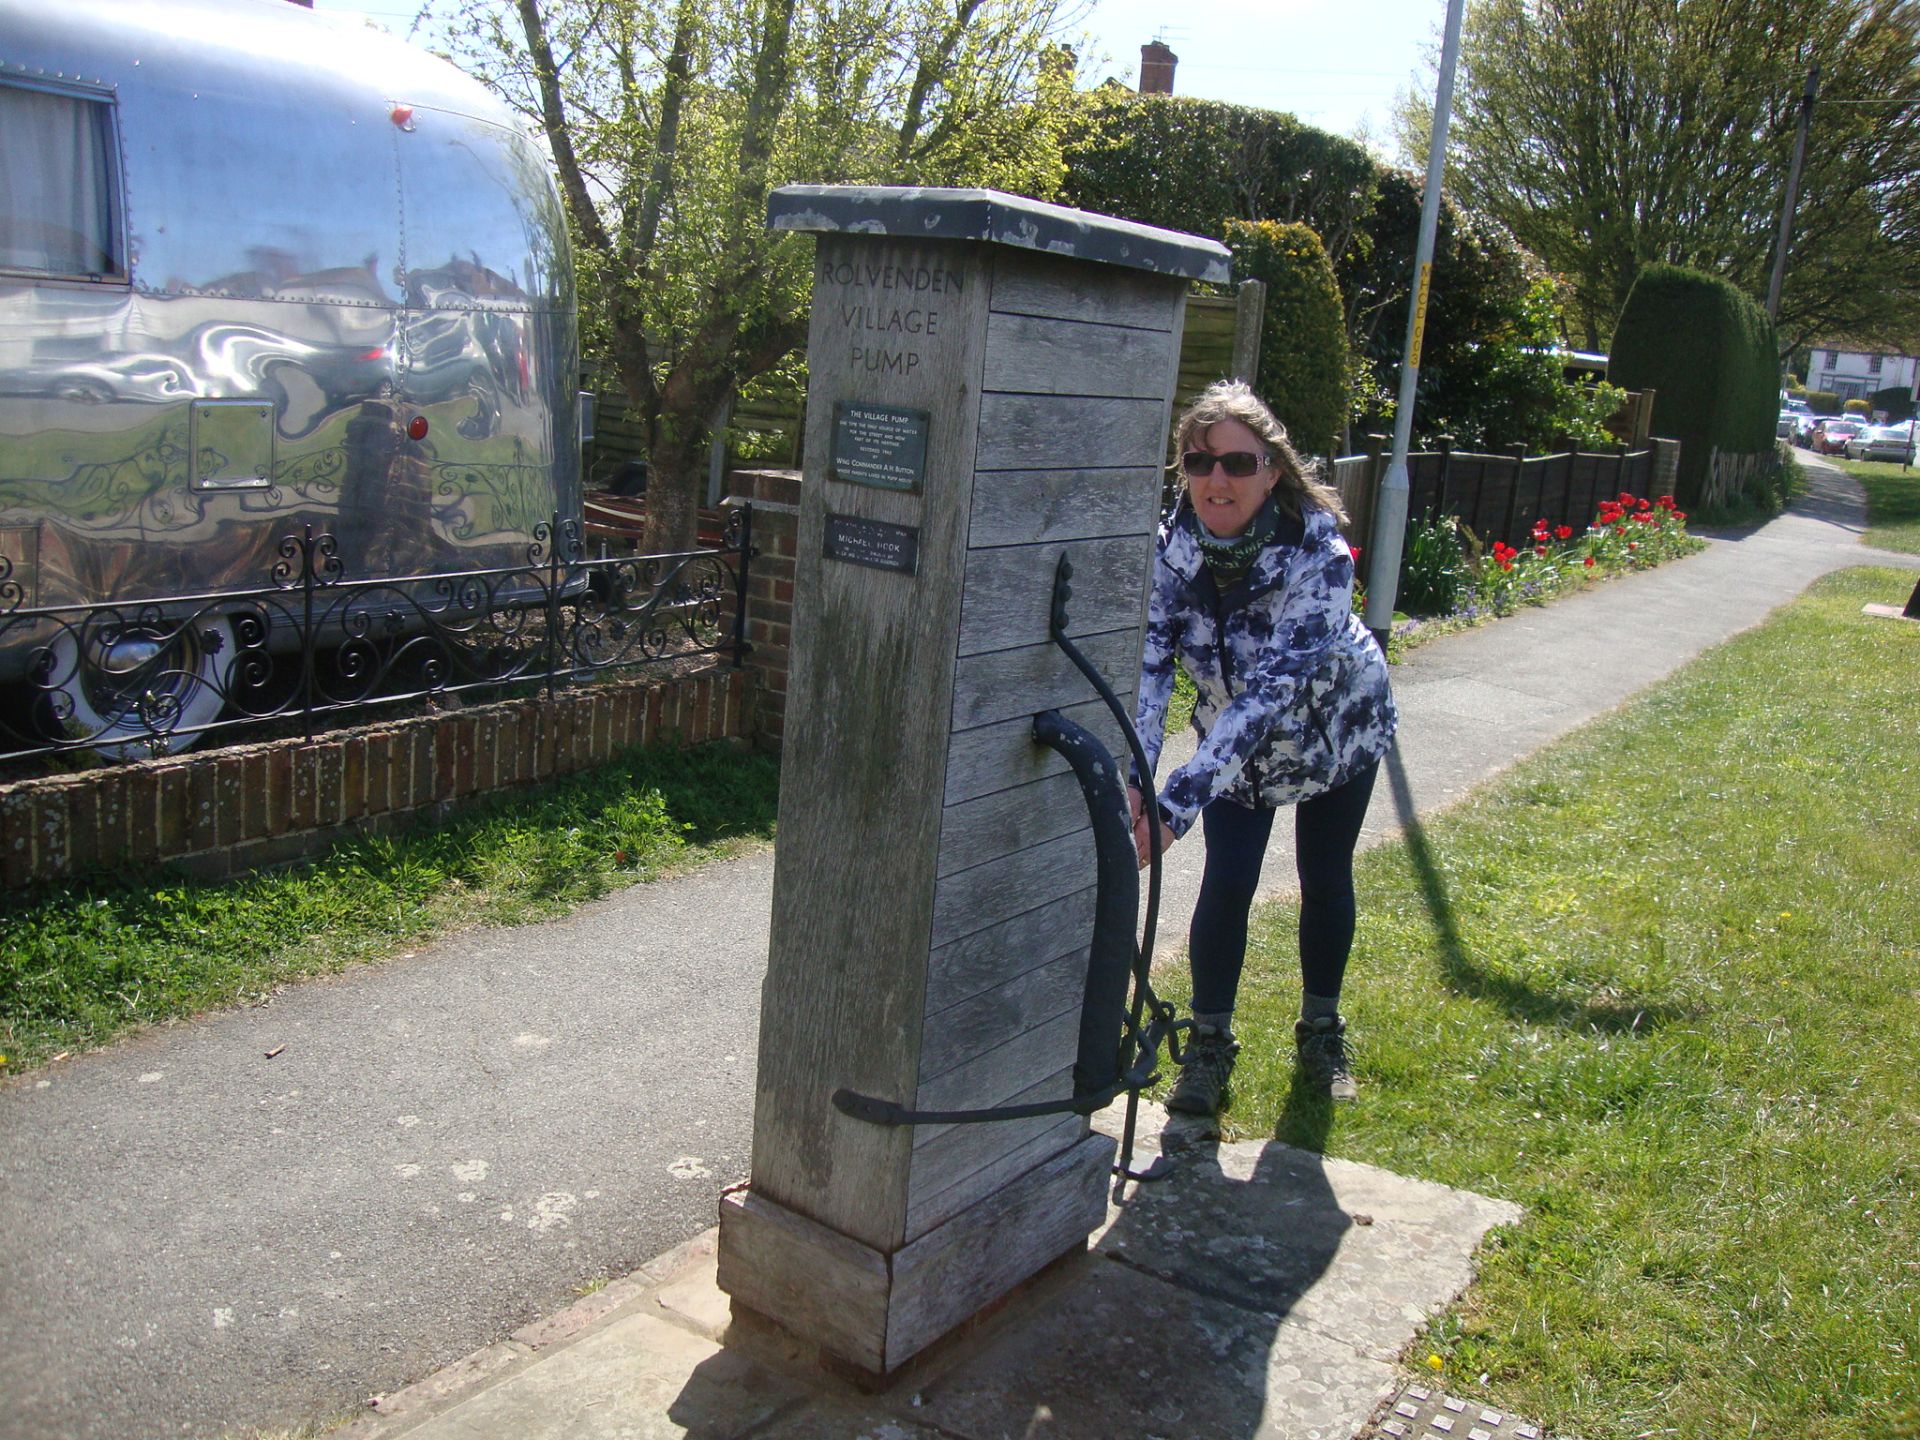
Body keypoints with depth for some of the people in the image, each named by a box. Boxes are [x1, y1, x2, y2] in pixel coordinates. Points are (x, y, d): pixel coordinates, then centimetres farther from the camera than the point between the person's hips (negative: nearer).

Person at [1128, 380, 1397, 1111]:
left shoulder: (1318, 555, -37)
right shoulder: (1173, 544, -25)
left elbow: (1270, 689, -44)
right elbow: (1149, 659, -31)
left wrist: (1179, 799, -52)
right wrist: (1134, 773, -47)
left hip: (1337, 728, -2)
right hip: (1237, 739, 2)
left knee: (1325, 881, 11)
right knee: (1226, 883, -5)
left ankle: (1322, 1033, 33)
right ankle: (1210, 1042, 14)